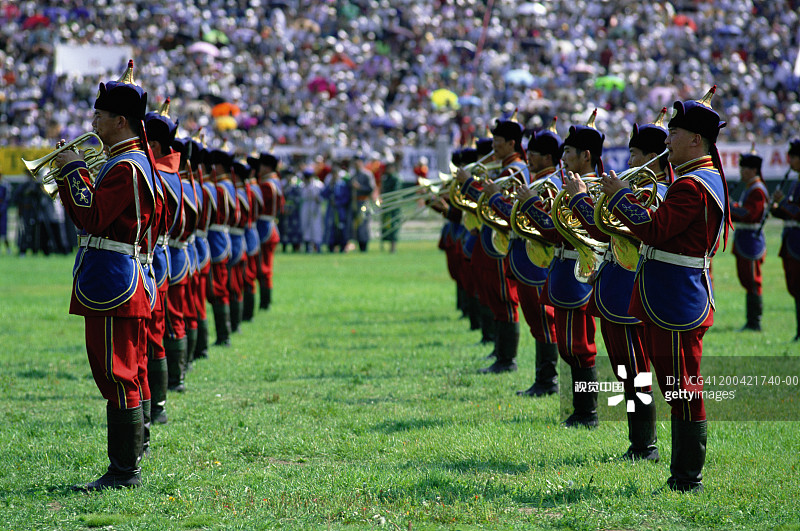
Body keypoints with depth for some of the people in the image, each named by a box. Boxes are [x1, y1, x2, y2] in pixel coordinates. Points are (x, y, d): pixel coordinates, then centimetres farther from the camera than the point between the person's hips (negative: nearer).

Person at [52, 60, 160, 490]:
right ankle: (126, 465, 19)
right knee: (126, 374, 13)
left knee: (118, 375, -8)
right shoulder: (131, 160, 16)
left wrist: (73, 172, -11)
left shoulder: (126, 167, -16)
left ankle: (124, 470, -6)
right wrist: (71, 172, 11)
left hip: (113, 285, -11)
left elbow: (92, 218, -21)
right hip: (124, 283, 11)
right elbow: (93, 217, 20)